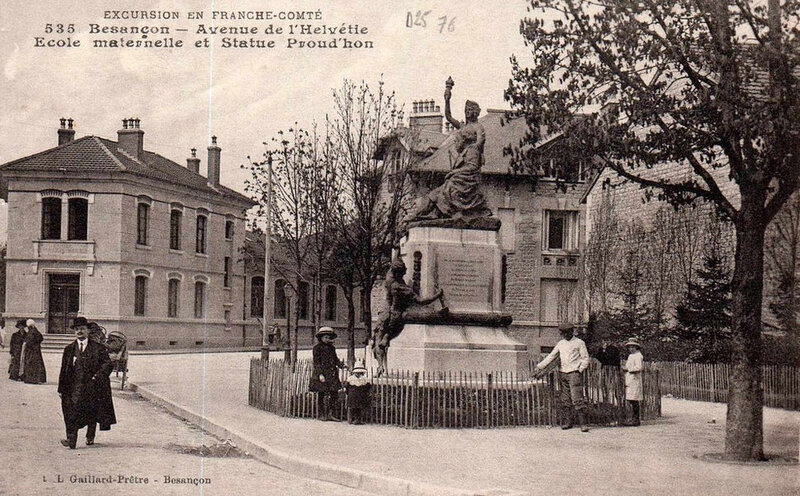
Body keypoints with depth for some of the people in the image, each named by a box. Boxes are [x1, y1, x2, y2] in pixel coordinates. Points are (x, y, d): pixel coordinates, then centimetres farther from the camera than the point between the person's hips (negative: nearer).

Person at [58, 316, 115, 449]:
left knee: (91, 413, 10)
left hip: (91, 386, -1)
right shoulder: (69, 349, 10)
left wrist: (98, 376, -14)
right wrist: (61, 389, 5)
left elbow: (107, 364, 0)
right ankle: (71, 439, -12)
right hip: (74, 387, 1)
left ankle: (90, 437, 28)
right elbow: (64, 369, 10)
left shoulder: (97, 348, 3)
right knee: (72, 412, -11)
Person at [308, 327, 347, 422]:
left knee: (334, 393, 1)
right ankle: (321, 414, 11)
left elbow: (335, 359, 17)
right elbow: (316, 362, -9)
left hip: (332, 374, 6)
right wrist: (320, 374, -17)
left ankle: (330, 414, 8)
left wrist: (341, 365, -3)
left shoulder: (331, 348, 14)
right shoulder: (317, 348, -5)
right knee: (321, 394, 1)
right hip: (321, 374, -6)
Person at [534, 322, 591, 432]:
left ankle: (582, 423, -13)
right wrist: (539, 367, 10)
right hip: (563, 373, 5)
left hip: (574, 373, -5)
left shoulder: (579, 343, 1)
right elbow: (551, 356, 16)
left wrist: (580, 370, -11)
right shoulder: (561, 343, 15)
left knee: (577, 399, -13)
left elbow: (585, 359, 1)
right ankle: (568, 422, 11)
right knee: (565, 400, 5)